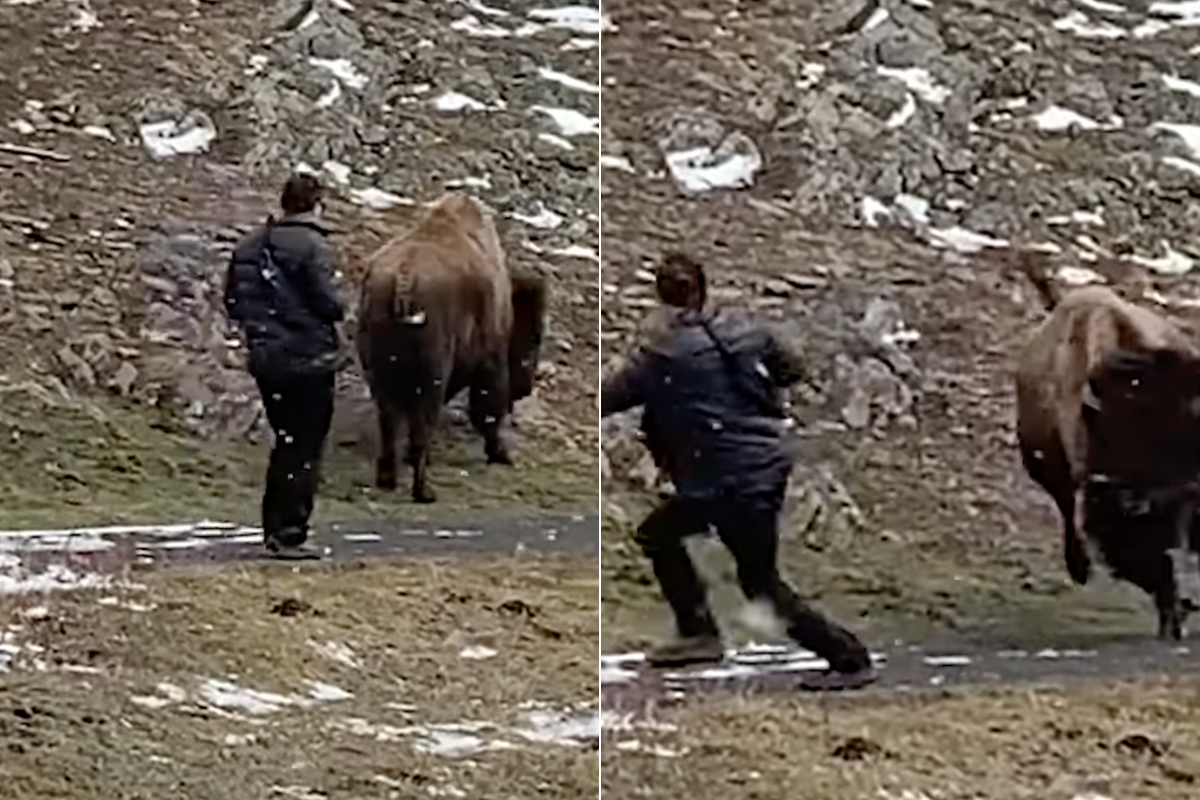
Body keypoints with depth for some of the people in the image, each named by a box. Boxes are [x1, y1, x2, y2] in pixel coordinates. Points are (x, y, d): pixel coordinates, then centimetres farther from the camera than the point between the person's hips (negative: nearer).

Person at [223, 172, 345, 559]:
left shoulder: (251, 244, 6)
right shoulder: (312, 246, -14)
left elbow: (233, 302, 8)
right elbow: (327, 303, -17)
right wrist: (337, 312, 3)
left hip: (265, 357, 7)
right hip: (308, 359, -7)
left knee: (286, 442, 19)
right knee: (305, 450, 2)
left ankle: (274, 527, 23)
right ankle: (290, 535, 1)